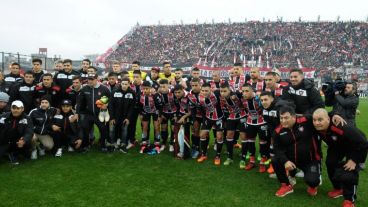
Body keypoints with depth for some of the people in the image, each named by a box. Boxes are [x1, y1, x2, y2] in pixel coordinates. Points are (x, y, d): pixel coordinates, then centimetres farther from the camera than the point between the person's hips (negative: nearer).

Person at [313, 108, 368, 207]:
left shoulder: (342, 128, -46)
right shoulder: (318, 128, -25)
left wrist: (354, 159, -27)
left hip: (356, 146, -6)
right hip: (336, 146, 6)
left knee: (350, 170, -18)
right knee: (330, 163, -2)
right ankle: (338, 188, 25)